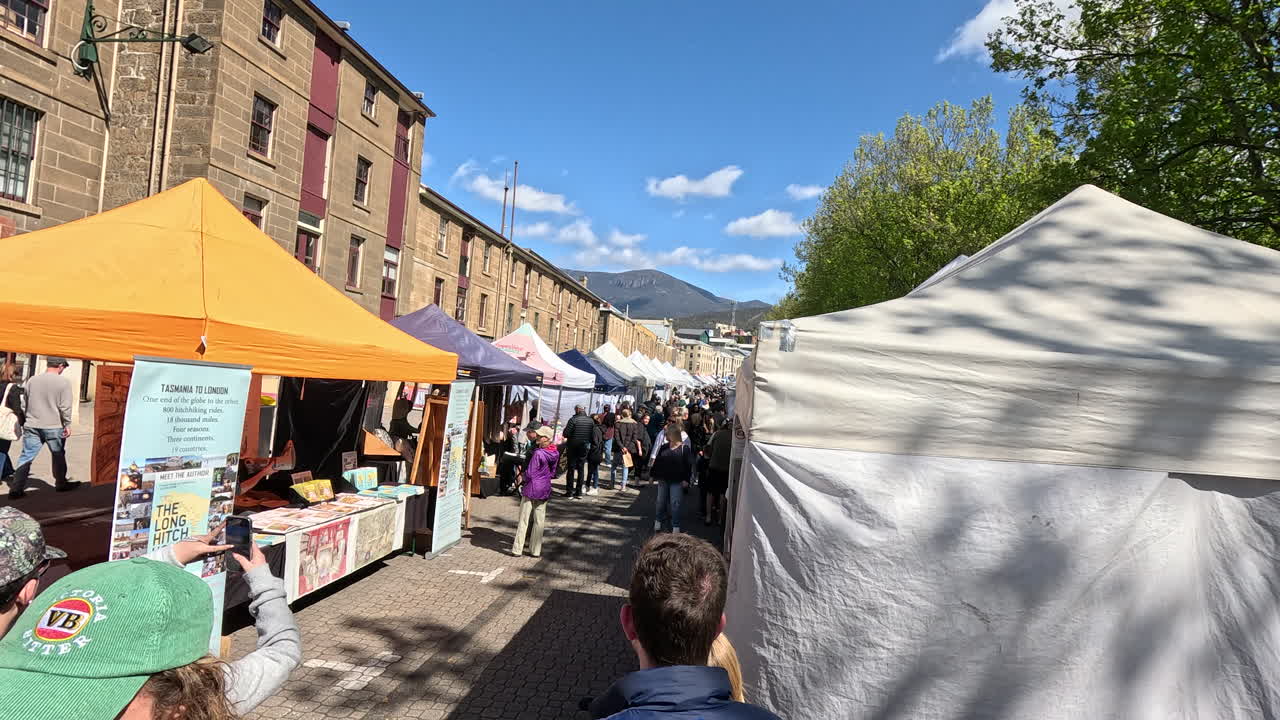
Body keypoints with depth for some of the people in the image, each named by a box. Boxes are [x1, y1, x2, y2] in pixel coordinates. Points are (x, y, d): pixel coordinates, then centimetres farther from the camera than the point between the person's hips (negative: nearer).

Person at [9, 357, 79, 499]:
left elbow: (26, 403, 12)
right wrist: (67, 425, -3)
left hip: (32, 426, 4)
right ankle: (61, 484, 26)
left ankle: (16, 488, 1)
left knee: (26, 457, 6)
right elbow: (65, 407, -12)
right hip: (54, 427, -4)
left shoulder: (32, 380, 4)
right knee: (58, 455, 13)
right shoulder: (64, 382, -11)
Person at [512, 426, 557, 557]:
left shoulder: (538, 454, -20)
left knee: (524, 519, 4)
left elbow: (529, 473, -17)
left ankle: (517, 550, 9)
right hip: (545, 490, 6)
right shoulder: (555, 454, 1)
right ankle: (536, 550, 15)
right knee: (539, 521, 11)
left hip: (531, 489, -6)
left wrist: (524, 481, 2)